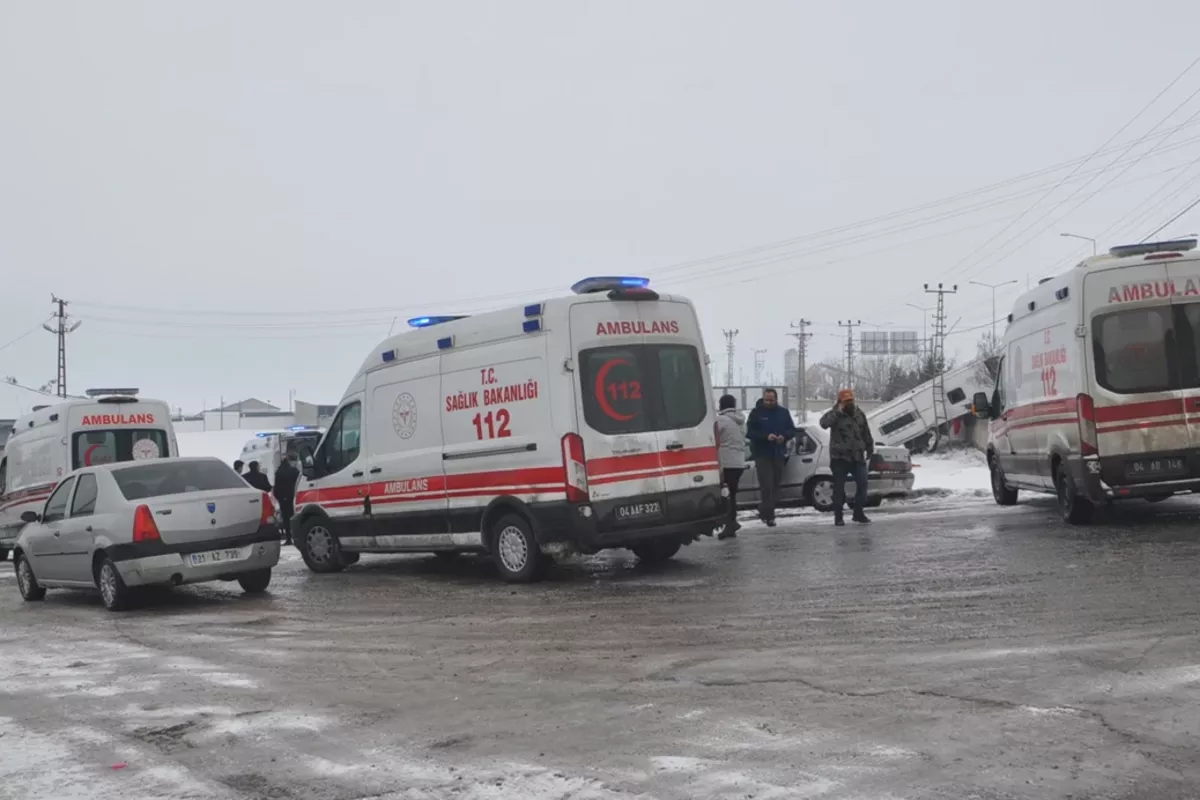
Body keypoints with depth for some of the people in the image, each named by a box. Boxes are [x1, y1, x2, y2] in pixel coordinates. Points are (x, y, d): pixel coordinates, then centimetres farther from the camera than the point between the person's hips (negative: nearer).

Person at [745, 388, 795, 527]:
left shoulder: (783, 412, 9)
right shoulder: (756, 413, -3)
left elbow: (792, 430, 11)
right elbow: (749, 432, -6)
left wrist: (784, 436, -11)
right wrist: (766, 436, -20)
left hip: (778, 454, 4)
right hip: (762, 454, -4)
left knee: (775, 484, 7)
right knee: (766, 485, -12)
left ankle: (766, 511, 19)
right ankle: (768, 515, -7)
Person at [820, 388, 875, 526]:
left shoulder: (859, 414, 9)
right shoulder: (835, 414, -7)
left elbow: (866, 434, 17)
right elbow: (824, 423, -29)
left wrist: (870, 450, 16)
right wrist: (838, 411, -30)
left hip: (857, 457, 5)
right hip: (840, 457, -5)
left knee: (862, 484, 3)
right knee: (839, 487, 0)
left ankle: (858, 513, 17)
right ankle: (838, 516, 7)